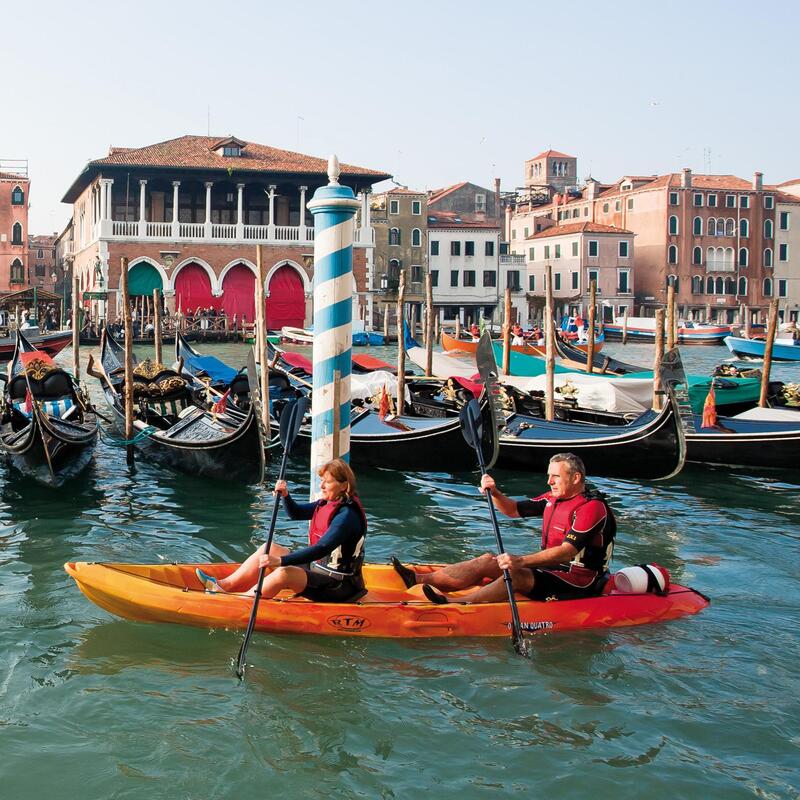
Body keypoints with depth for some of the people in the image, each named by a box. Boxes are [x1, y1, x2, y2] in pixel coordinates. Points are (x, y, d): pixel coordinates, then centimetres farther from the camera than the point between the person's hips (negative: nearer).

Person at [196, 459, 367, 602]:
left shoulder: (347, 515, -23)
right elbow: (295, 513, 19)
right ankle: (224, 586, 7)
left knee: (284, 573, -30)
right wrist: (285, 495, -3)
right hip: (317, 567, 10)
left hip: (339, 586, -10)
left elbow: (322, 549, -33)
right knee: (268, 549, 7)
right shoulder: (328, 503, 7)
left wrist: (281, 560, -37)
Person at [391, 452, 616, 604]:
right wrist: (494, 493, -3)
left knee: (517, 575, -31)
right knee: (487, 561, -3)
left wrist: (521, 561, -38)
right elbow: (513, 510, 19)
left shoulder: (592, 507, -17)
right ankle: (418, 579, -8)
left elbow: (567, 552, -29)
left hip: (578, 585, -9)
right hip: (551, 570, 9)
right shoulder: (553, 499, 10)